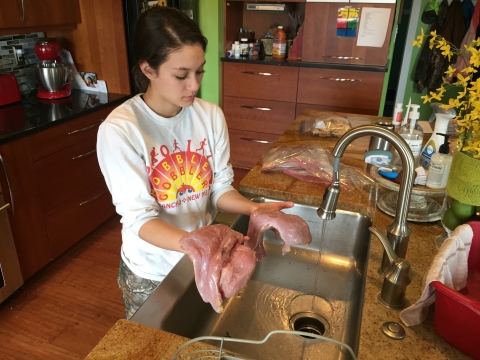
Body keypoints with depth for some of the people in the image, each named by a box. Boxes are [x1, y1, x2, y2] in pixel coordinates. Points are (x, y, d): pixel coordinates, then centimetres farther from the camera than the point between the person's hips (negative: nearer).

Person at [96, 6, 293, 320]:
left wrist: (253, 208, -25)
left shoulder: (210, 115, -11)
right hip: (152, 272, -3)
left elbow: (220, 188, -5)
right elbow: (140, 218, -25)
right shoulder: (120, 130, -23)